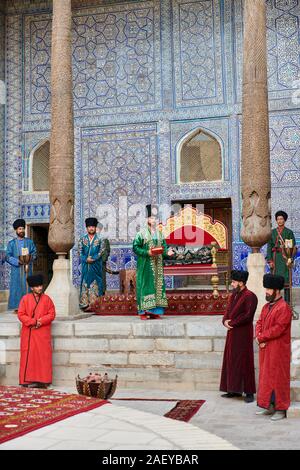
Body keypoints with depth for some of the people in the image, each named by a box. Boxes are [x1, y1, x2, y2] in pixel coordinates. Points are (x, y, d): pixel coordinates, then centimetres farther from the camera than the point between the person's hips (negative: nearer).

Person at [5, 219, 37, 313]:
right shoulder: (11, 243, 4)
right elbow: (7, 256, -2)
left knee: (27, 286, -1)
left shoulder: (29, 242, 10)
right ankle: (16, 307, -1)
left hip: (27, 268, 2)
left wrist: (30, 257, -14)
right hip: (16, 269, -2)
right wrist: (18, 261, -17)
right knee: (16, 287, -4)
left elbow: (34, 253, 8)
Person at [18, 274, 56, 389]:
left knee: (43, 355, -2)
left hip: (43, 333, 1)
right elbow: (21, 314, -2)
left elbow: (52, 314, 2)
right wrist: (33, 322, -14)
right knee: (29, 355, -1)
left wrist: (41, 321, -13)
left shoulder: (46, 299, 5)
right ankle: (29, 380, 3)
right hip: (29, 333, 0)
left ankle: (43, 381, 1)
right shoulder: (25, 299, 2)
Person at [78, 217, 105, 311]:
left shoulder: (99, 240, 5)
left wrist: (93, 258, -15)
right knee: (85, 283, 0)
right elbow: (80, 251, 3)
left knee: (95, 284, -2)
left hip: (96, 265, -1)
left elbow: (101, 251, -3)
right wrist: (86, 259, -12)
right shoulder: (82, 239, 9)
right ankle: (85, 304, 2)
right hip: (85, 265, 2)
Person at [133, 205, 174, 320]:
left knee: (158, 284, 3)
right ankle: (143, 312, -3)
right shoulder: (141, 233, -4)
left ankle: (155, 311, 7)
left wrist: (167, 252, -9)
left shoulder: (159, 234, 12)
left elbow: (164, 247, 12)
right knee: (146, 284, -6)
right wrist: (147, 252, -18)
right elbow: (135, 247, -7)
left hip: (157, 264, 5)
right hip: (146, 264, -5)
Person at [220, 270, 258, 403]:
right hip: (232, 333, 8)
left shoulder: (250, 296, -13)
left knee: (244, 361, -4)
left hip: (243, 334, -8)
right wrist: (225, 321, -5)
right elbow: (228, 311, 16)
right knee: (231, 361, 10)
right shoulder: (234, 295, 14)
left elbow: (248, 315, -20)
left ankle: (249, 392, 3)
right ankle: (235, 390, 18)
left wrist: (231, 323, -14)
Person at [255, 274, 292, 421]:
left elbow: (278, 329, -21)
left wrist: (261, 337, -15)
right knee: (266, 377, 13)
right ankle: (268, 406, 22)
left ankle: (281, 409, 8)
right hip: (265, 348, 8)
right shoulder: (266, 307, 13)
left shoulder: (284, 308, -15)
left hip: (278, 350, -8)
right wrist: (259, 338, -6)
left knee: (278, 378, -1)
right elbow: (259, 323, 12)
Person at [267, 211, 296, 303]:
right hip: (275, 258, 3)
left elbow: (293, 247, -1)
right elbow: (269, 246, 7)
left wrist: (291, 260, -12)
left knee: (286, 278, -3)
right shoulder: (272, 232, 10)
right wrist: (270, 260, -1)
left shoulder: (289, 232, 1)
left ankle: (287, 301, 1)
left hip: (285, 258, -3)